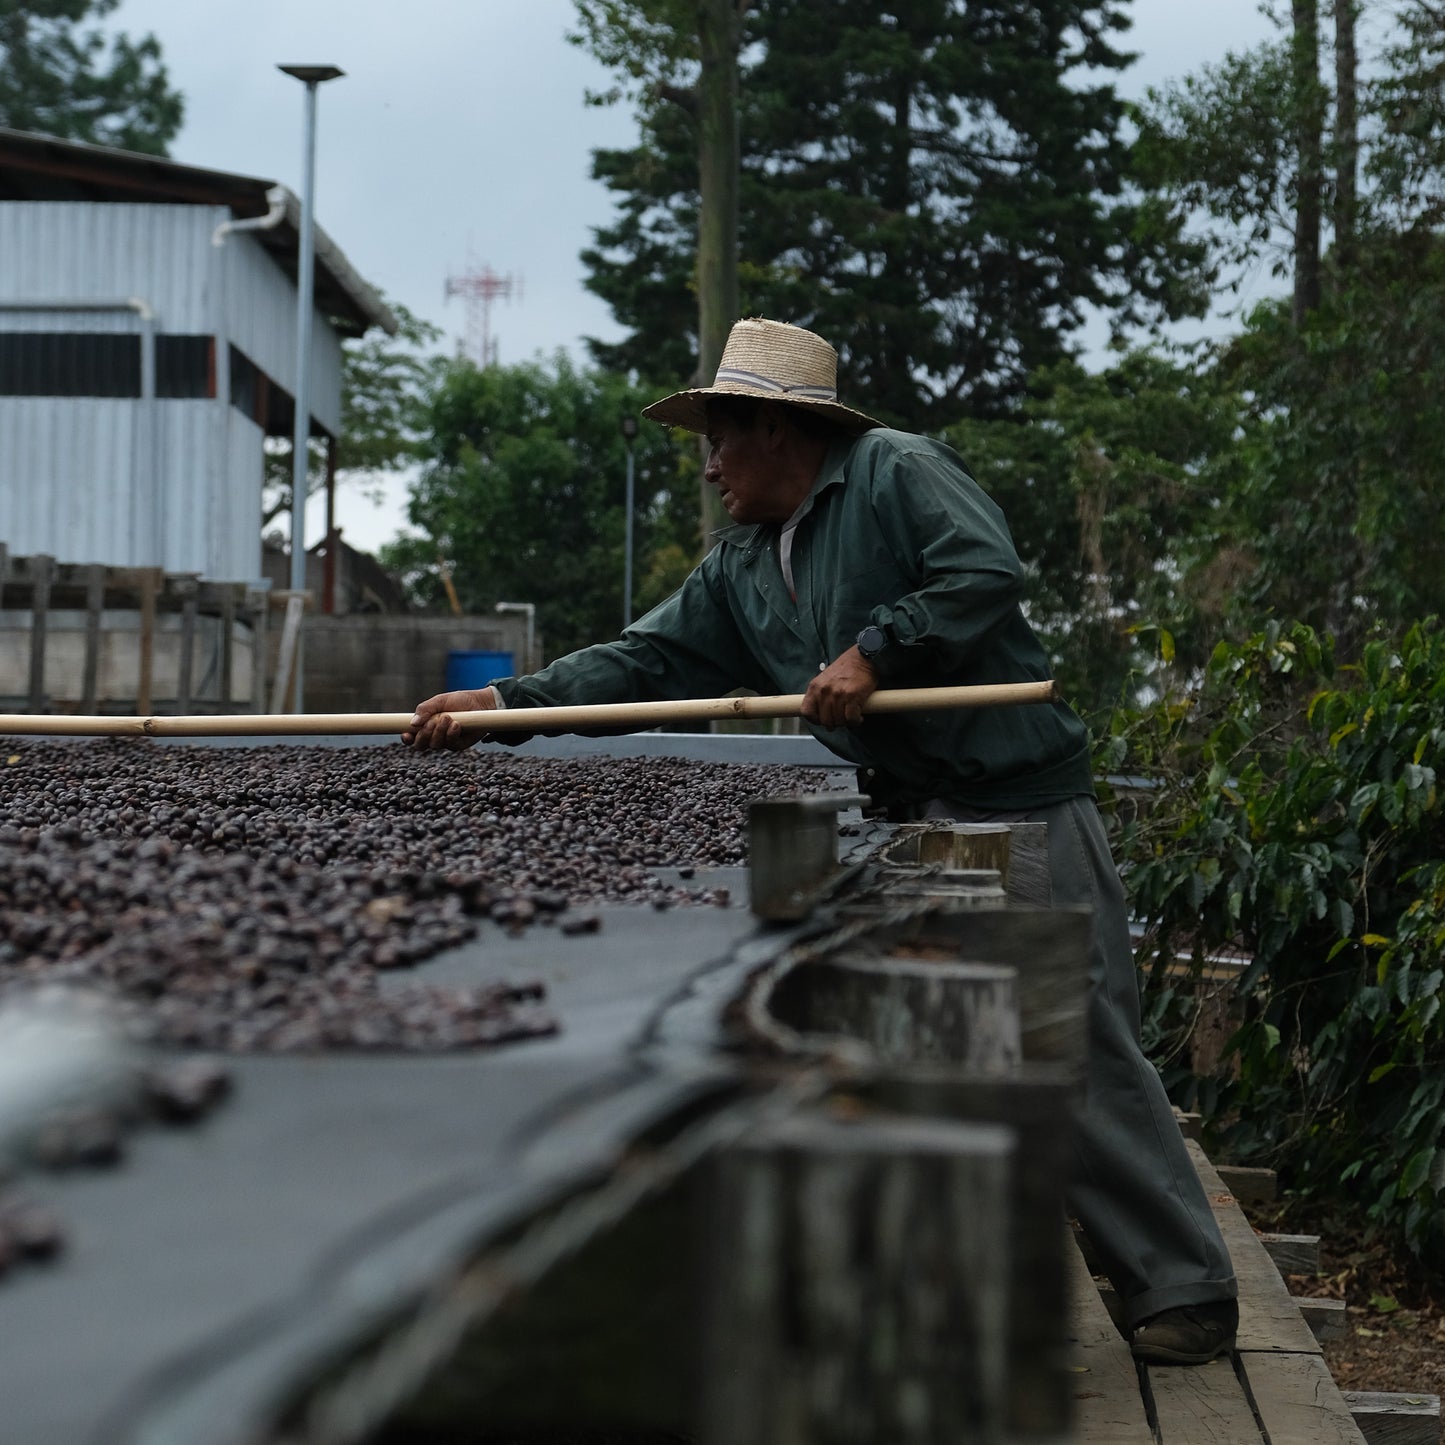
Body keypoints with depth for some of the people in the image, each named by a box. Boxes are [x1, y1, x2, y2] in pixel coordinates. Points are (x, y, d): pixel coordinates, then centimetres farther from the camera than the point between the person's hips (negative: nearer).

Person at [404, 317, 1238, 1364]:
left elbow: (987, 572, -18)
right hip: (917, 823, 8)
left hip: (1027, 805, -8)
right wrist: (503, 702, 4)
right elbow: (649, 659, 12)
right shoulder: (742, 570, 16)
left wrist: (874, 652, -20)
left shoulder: (897, 471, -6)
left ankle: (1188, 1294, 0)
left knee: (1085, 1053, -7)